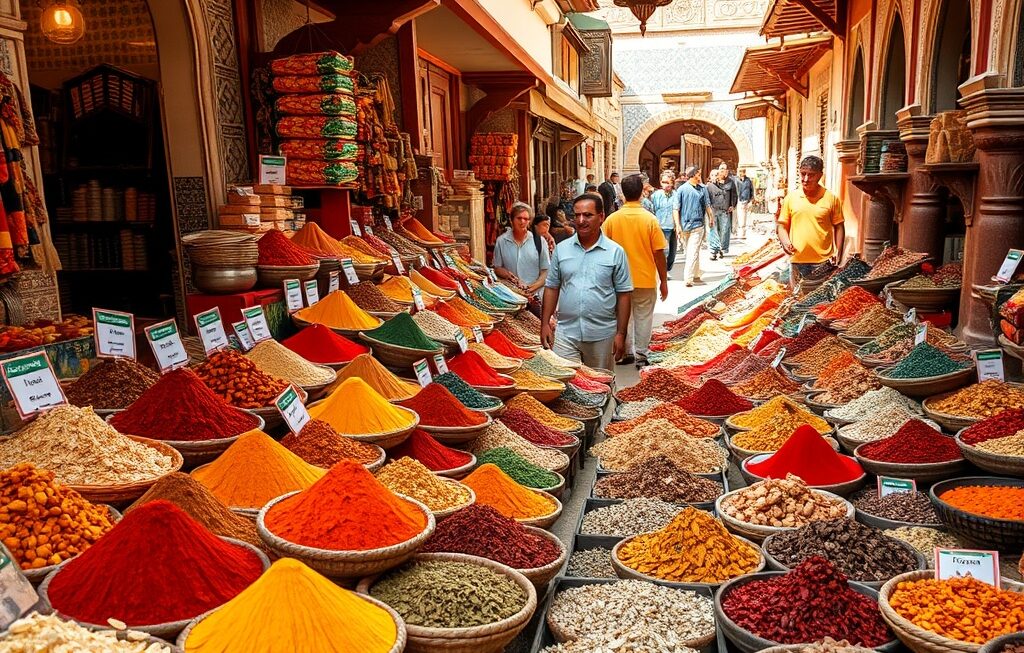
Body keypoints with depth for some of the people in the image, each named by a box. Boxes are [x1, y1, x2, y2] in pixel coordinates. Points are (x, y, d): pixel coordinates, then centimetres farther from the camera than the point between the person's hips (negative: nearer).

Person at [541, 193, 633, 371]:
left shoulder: (615, 252, -3)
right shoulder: (561, 249, 4)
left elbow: (623, 294, -2)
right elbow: (551, 287, 9)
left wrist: (621, 334, -5)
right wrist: (545, 324, 3)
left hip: (602, 334, -1)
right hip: (565, 333, 1)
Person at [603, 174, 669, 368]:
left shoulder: (612, 219, -7)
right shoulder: (650, 219, -12)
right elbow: (659, 253, -9)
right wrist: (664, 281, 1)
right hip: (645, 279, -2)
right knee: (643, 317, 9)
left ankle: (625, 353, 24)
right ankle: (641, 356, 13)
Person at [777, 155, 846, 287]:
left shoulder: (831, 198, 2)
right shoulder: (791, 197, 5)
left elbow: (839, 227, 7)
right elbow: (782, 225, 10)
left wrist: (838, 253, 0)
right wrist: (785, 242, -9)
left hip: (824, 261, -1)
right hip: (797, 261, 1)